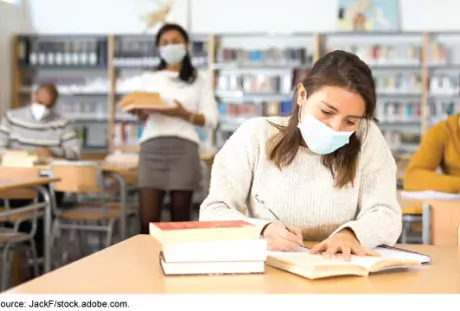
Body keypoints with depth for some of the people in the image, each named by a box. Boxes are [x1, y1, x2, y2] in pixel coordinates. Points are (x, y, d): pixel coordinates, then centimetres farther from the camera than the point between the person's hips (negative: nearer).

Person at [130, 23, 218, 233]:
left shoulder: (200, 80, 12)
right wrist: (139, 112, -7)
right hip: (151, 148, 2)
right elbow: (142, 118, 16)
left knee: (180, 220, 0)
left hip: (184, 148, -1)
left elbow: (211, 120, 4)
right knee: (147, 221, -6)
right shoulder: (148, 78, 18)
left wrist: (184, 114, -13)